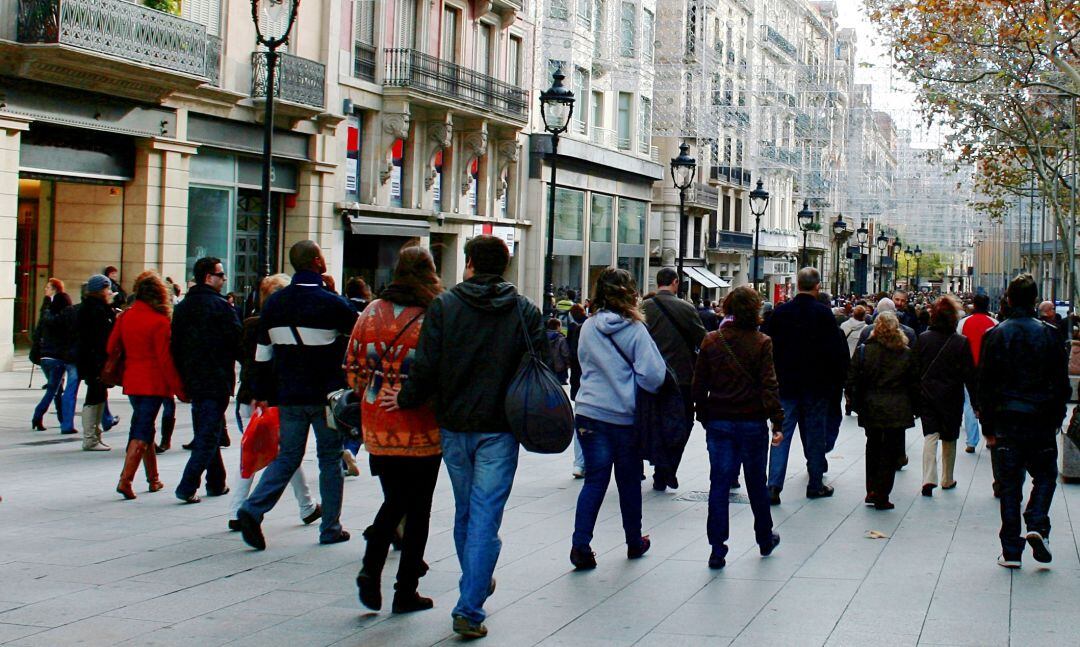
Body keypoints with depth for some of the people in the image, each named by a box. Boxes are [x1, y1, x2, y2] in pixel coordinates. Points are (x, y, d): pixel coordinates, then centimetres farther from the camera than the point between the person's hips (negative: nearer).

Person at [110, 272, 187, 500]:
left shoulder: (125, 317, 2)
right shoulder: (159, 322, -14)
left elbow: (112, 347, 7)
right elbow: (165, 359, -14)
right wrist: (179, 389, -8)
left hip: (132, 382, 6)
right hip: (153, 383, -6)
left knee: (143, 429, 17)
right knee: (142, 432, -4)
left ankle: (153, 479, 25)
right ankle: (125, 479, -14)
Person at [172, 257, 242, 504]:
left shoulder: (182, 307, 9)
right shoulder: (221, 306, -13)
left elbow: (175, 345, 11)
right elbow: (237, 342, -13)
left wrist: (184, 377, 17)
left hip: (192, 380, 7)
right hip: (217, 380, -7)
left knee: (204, 434, 18)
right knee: (209, 437, -5)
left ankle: (216, 483, 25)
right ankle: (187, 487, -13)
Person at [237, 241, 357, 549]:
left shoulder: (274, 303, 5)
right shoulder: (331, 303, -13)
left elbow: (263, 354, 10)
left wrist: (263, 393, 17)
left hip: (289, 396, 4)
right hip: (327, 396, -4)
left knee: (287, 455, 12)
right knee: (330, 457, 8)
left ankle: (253, 509, -8)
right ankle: (330, 527, 13)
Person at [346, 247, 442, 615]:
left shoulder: (371, 313, 1)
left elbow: (353, 367, 5)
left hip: (377, 429, 4)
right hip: (421, 432, -4)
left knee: (393, 502, 19)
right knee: (417, 510, 9)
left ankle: (370, 571, 2)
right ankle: (406, 592, 13)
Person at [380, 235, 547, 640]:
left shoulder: (444, 306, -3)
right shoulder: (525, 311, -1)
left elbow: (426, 367, -9)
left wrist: (406, 400, 6)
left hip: (454, 427, 1)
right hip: (499, 429, -1)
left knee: (464, 512, 19)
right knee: (485, 518, -2)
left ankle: (476, 585, 35)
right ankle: (469, 608, -7)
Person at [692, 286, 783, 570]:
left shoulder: (711, 341, -1)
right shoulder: (761, 342, -8)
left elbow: (699, 384, 2)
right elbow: (769, 384, -12)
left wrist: (703, 416, 13)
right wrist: (777, 421, -9)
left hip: (718, 422, 1)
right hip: (752, 423, -1)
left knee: (719, 482, 3)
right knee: (756, 482, 14)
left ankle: (717, 549, -1)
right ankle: (765, 539, 31)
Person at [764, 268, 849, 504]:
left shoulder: (780, 312, -2)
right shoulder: (823, 313, -10)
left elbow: (768, 347, 2)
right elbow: (838, 349, -10)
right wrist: (837, 380, 2)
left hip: (785, 384, 2)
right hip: (816, 385, -2)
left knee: (781, 434, 2)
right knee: (815, 434, 10)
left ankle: (774, 486, -8)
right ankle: (815, 485, 18)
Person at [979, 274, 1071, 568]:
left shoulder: (995, 335, -3)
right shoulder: (1048, 334, -3)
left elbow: (985, 385, -1)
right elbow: (1062, 383, 0)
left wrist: (988, 427, 5)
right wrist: (1056, 419, 11)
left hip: (1007, 420, 0)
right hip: (1041, 422, 0)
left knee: (1010, 484, 6)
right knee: (1045, 476, 16)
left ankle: (1011, 550, 6)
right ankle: (1037, 526, -7)